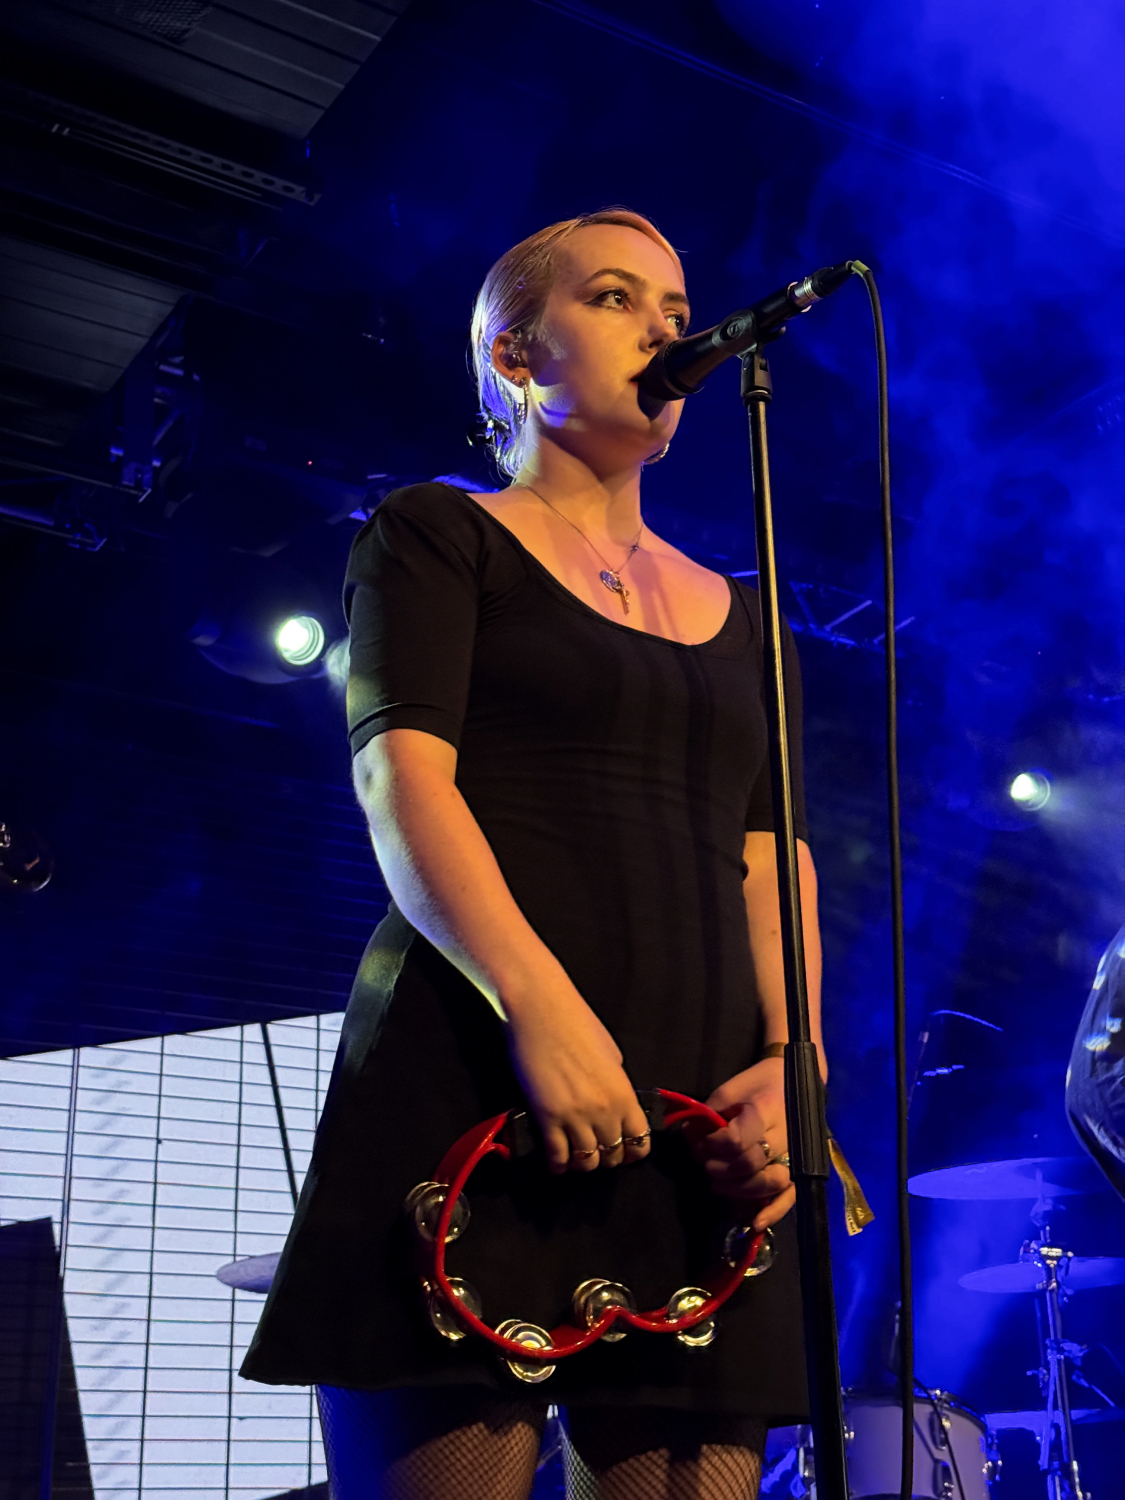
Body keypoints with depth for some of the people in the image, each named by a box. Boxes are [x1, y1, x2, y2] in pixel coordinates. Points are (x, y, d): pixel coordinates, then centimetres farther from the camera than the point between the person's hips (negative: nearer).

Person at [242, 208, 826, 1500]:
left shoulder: (735, 616, 25)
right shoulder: (439, 535, 10)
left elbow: (771, 859, 17)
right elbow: (400, 777, -5)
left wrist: (796, 1057, -3)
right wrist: (538, 1001, -21)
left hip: (696, 1115, 5)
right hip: (477, 1079, -5)